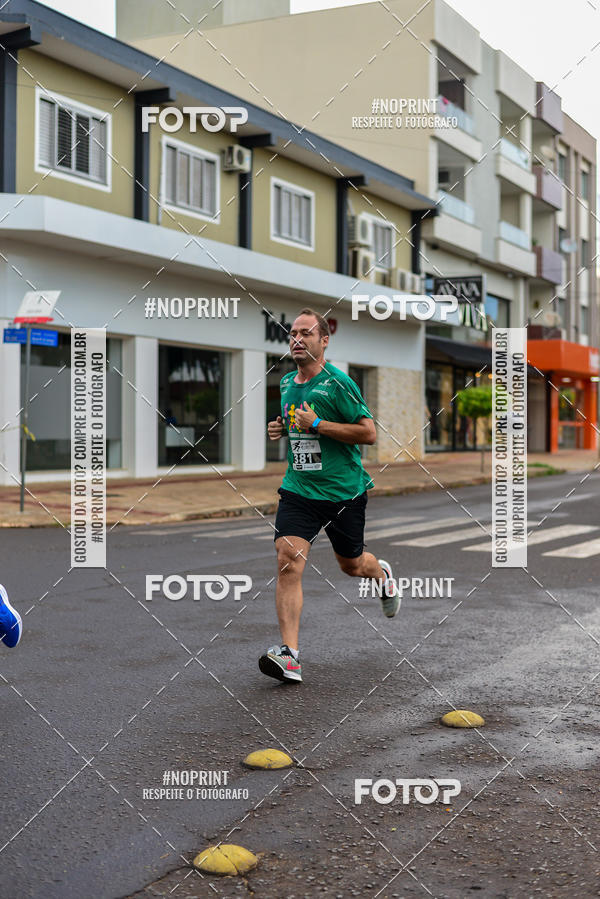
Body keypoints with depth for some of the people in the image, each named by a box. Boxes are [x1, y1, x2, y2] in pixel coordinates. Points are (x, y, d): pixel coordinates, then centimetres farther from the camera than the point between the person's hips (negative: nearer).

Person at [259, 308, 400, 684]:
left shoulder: (338, 383, -12)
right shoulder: (286, 383, 9)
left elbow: (369, 432, -16)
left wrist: (317, 424, -21)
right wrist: (282, 428, 6)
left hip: (344, 490, -4)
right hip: (298, 488, 4)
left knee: (352, 565, 14)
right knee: (289, 561, -15)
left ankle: (382, 573, 53)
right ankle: (289, 654, -17)